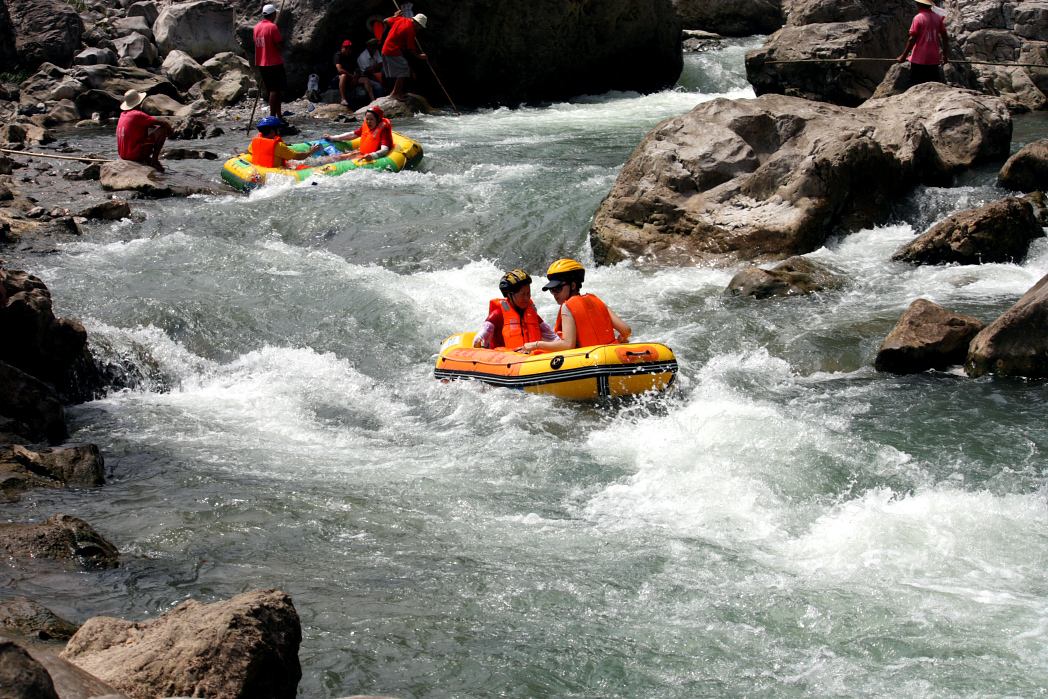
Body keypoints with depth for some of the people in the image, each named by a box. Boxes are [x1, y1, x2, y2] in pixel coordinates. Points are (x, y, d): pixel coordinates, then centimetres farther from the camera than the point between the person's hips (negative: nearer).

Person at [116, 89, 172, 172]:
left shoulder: (123, 114, 12)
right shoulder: (137, 115, -14)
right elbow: (161, 123, -12)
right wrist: (170, 128, 7)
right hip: (135, 155, -8)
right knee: (163, 130, -6)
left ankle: (147, 159, 17)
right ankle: (155, 160, -5)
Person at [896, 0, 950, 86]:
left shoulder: (918, 18, -10)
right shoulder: (938, 18, 4)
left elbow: (912, 39, -12)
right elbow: (945, 38, 7)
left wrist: (903, 56, -6)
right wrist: (945, 55, 16)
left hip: (919, 59, -5)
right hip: (934, 59, 5)